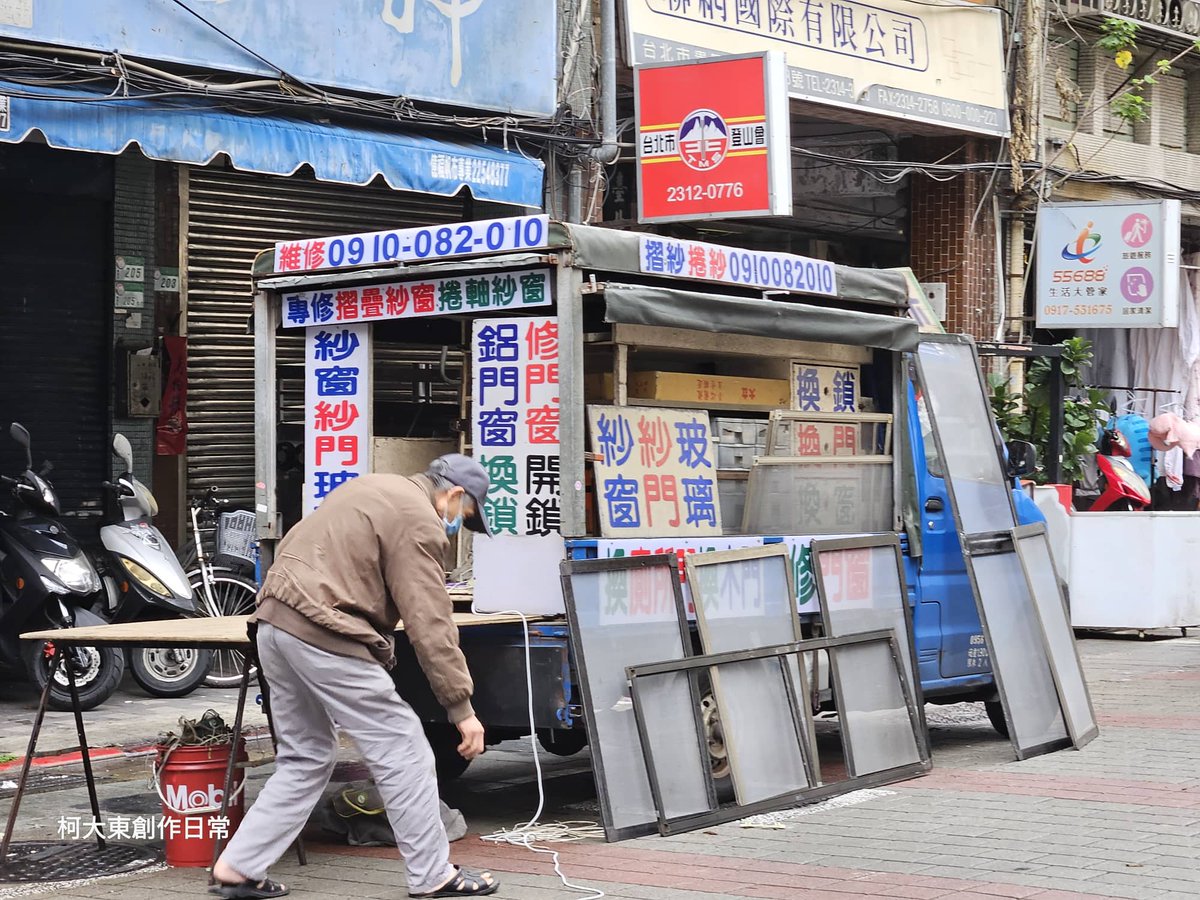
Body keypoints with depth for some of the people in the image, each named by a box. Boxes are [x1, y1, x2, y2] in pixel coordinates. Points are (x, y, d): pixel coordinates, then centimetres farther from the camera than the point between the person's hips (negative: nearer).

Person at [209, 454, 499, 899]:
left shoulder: (372, 488, 21)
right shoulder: (419, 522, -8)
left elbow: (295, 547, 27)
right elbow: (431, 623, -14)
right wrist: (462, 706, -12)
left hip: (274, 624, 10)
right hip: (323, 635, -10)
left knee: (305, 757, 18)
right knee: (402, 748, -1)